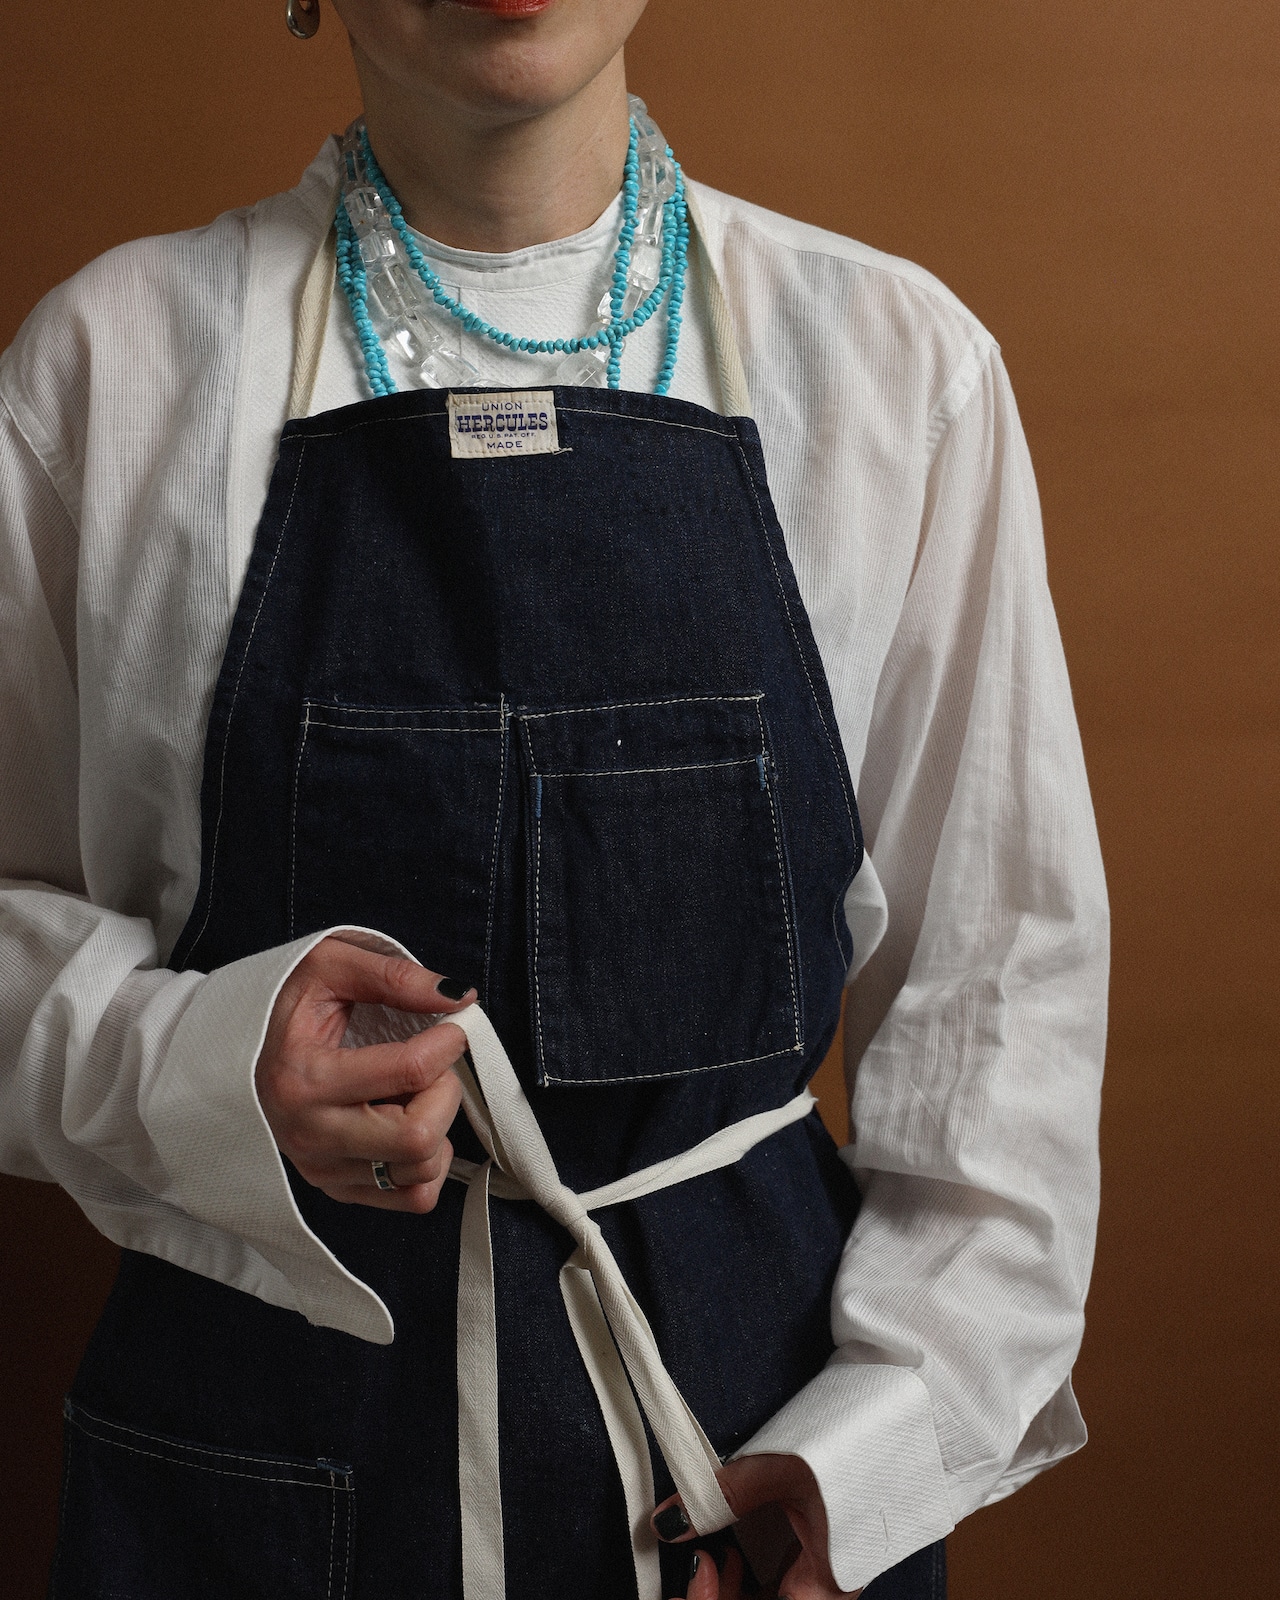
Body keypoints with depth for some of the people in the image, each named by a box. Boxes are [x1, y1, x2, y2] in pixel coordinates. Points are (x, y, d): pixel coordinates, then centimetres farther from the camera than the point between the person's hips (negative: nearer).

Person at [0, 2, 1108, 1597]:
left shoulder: (898, 361, -2)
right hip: (257, 1398, 0)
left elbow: (1000, 963, 1)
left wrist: (891, 1434, -7)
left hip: (755, 1410, 1)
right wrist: (197, 1060, -18)